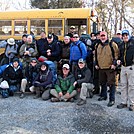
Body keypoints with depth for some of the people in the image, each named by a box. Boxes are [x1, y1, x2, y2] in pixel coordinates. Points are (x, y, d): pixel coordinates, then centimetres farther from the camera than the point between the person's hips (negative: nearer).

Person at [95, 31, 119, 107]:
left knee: (111, 83, -6)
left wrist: (114, 64, -14)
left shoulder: (112, 45, -4)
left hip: (110, 68, -6)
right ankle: (103, 96, 33)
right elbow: (96, 56, 23)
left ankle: (112, 99, -2)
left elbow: (116, 54, -7)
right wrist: (96, 64, 16)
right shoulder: (98, 46, 13)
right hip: (101, 68, 6)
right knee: (102, 83, 17)